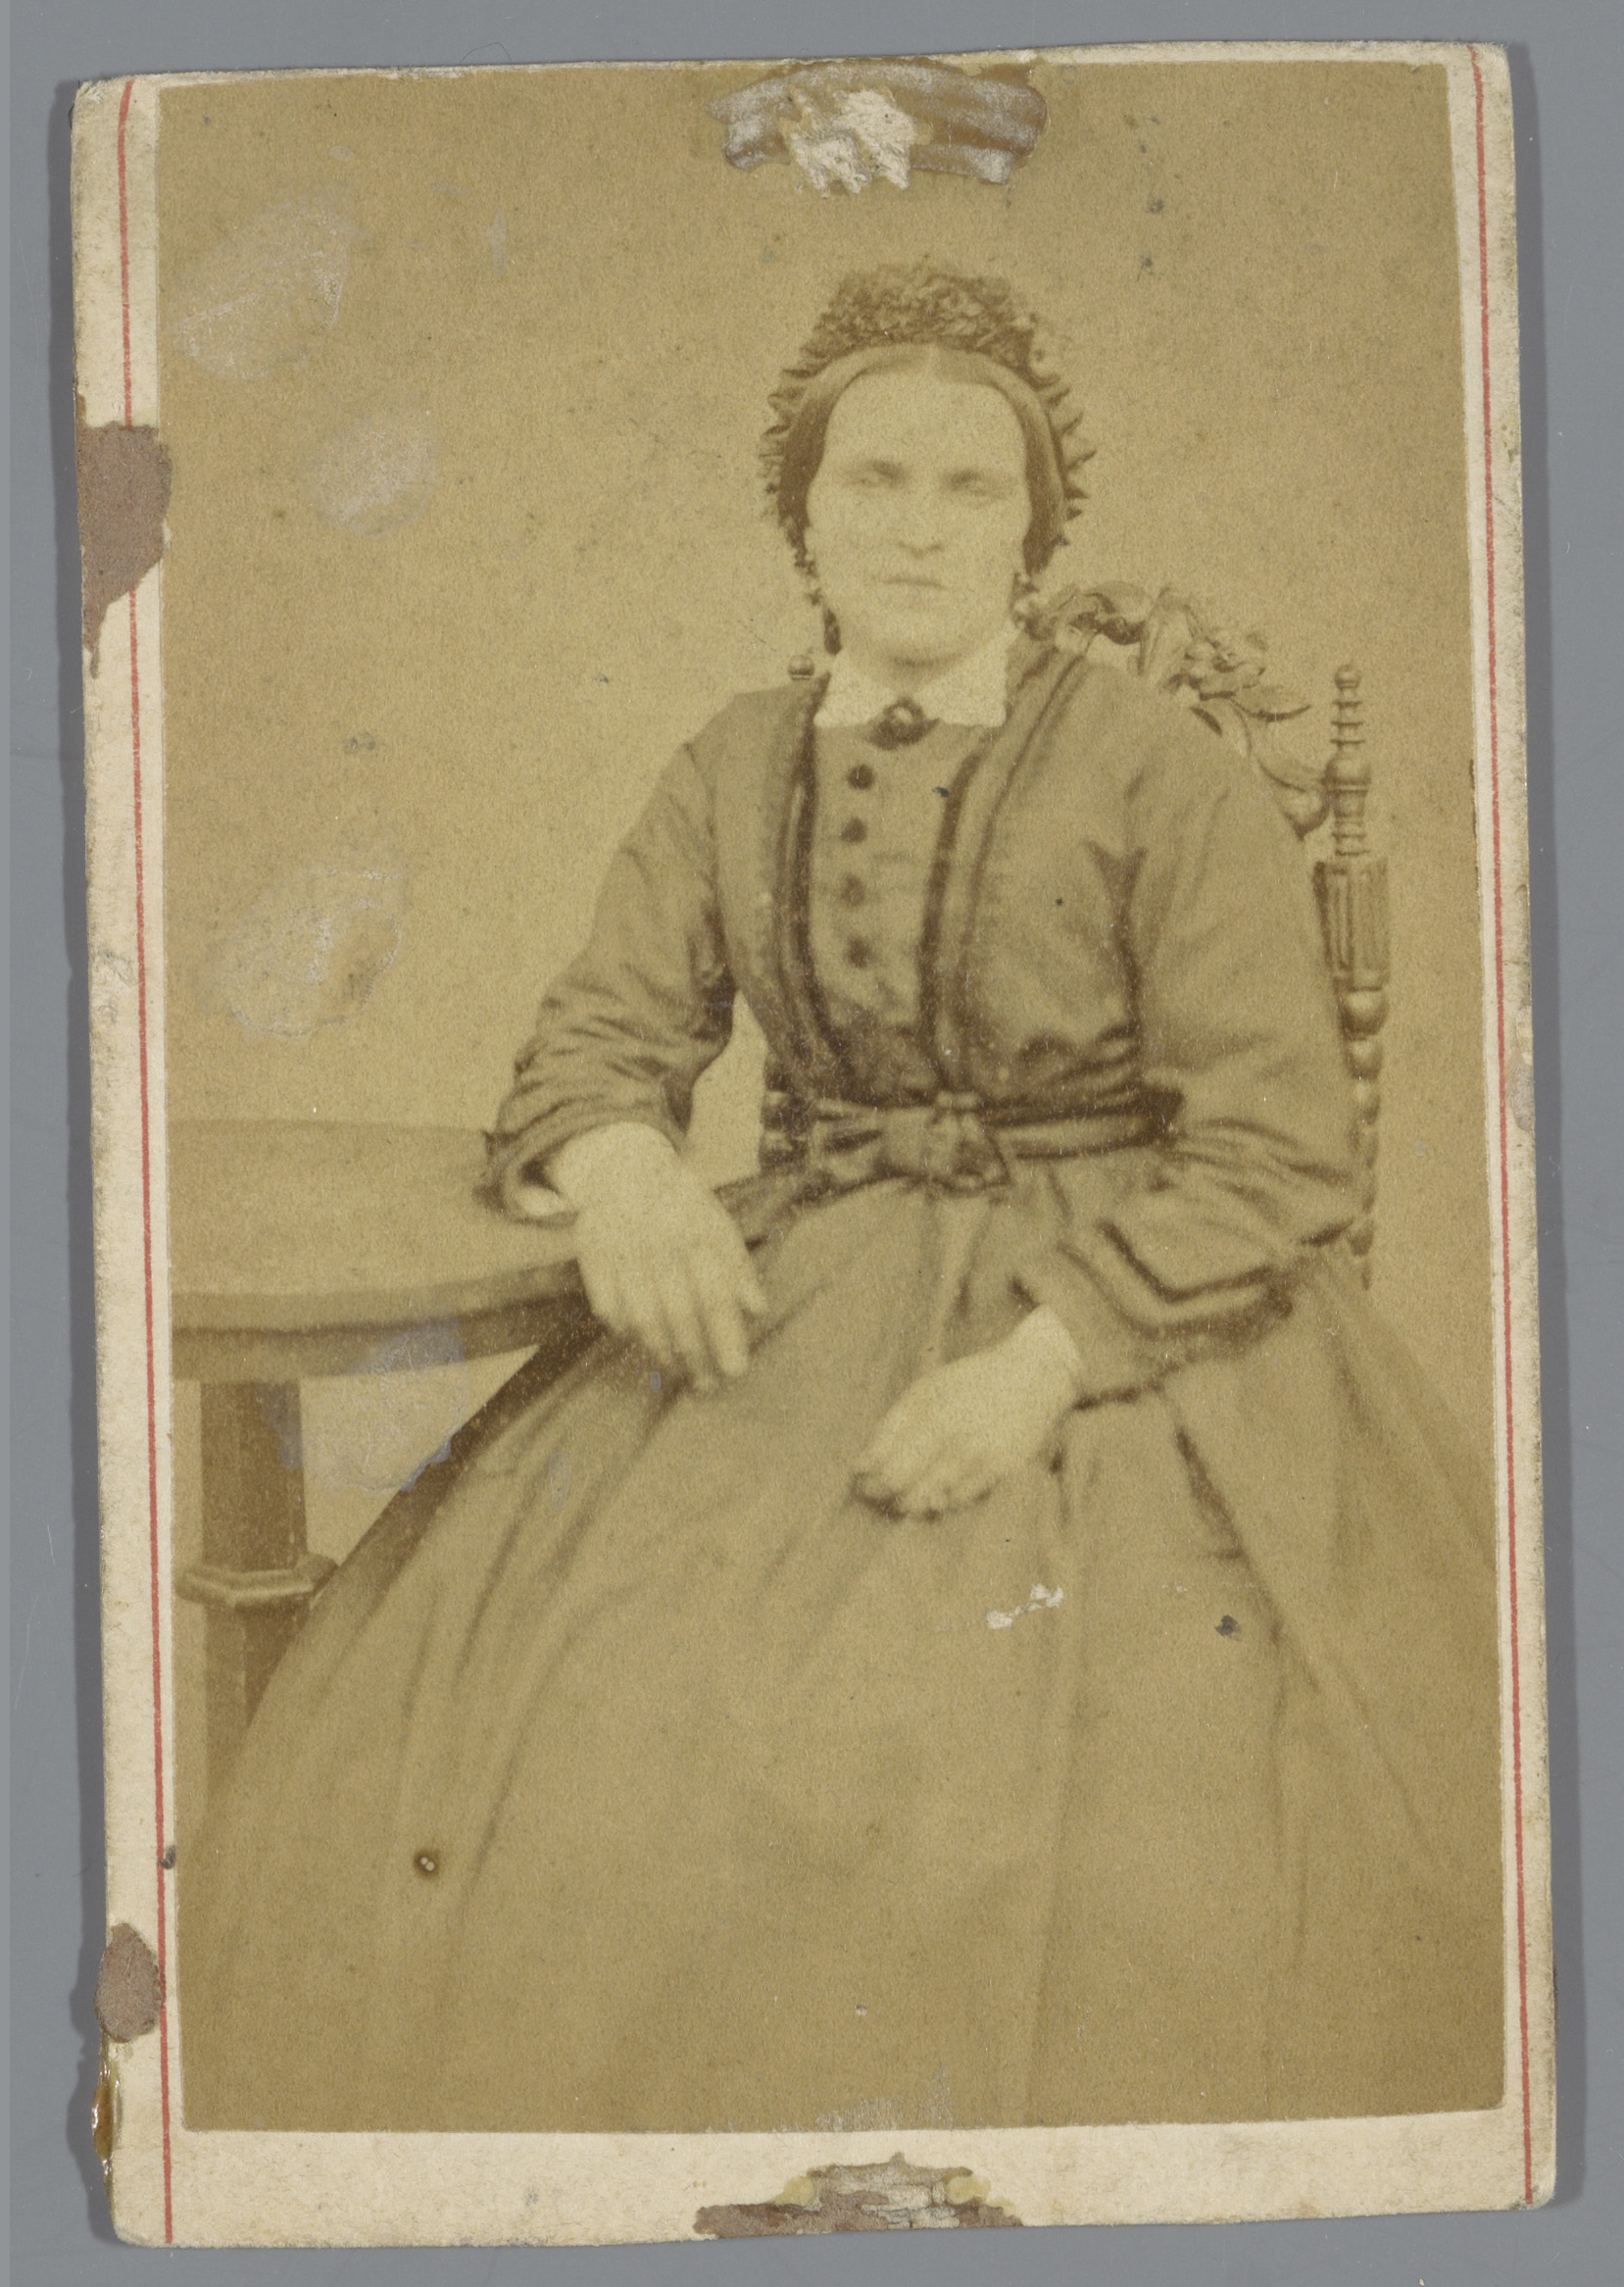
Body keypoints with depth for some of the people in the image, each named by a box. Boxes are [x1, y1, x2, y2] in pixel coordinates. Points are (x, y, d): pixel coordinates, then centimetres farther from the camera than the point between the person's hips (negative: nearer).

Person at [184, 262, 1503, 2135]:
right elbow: (601, 1035, 8)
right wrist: (629, 1176, -17)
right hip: (799, 1323, 4)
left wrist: (1042, 1368, -23)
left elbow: (1277, 1153, -10)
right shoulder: (734, 770, 8)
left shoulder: (1161, 772, -8)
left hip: (1127, 1330, -3)